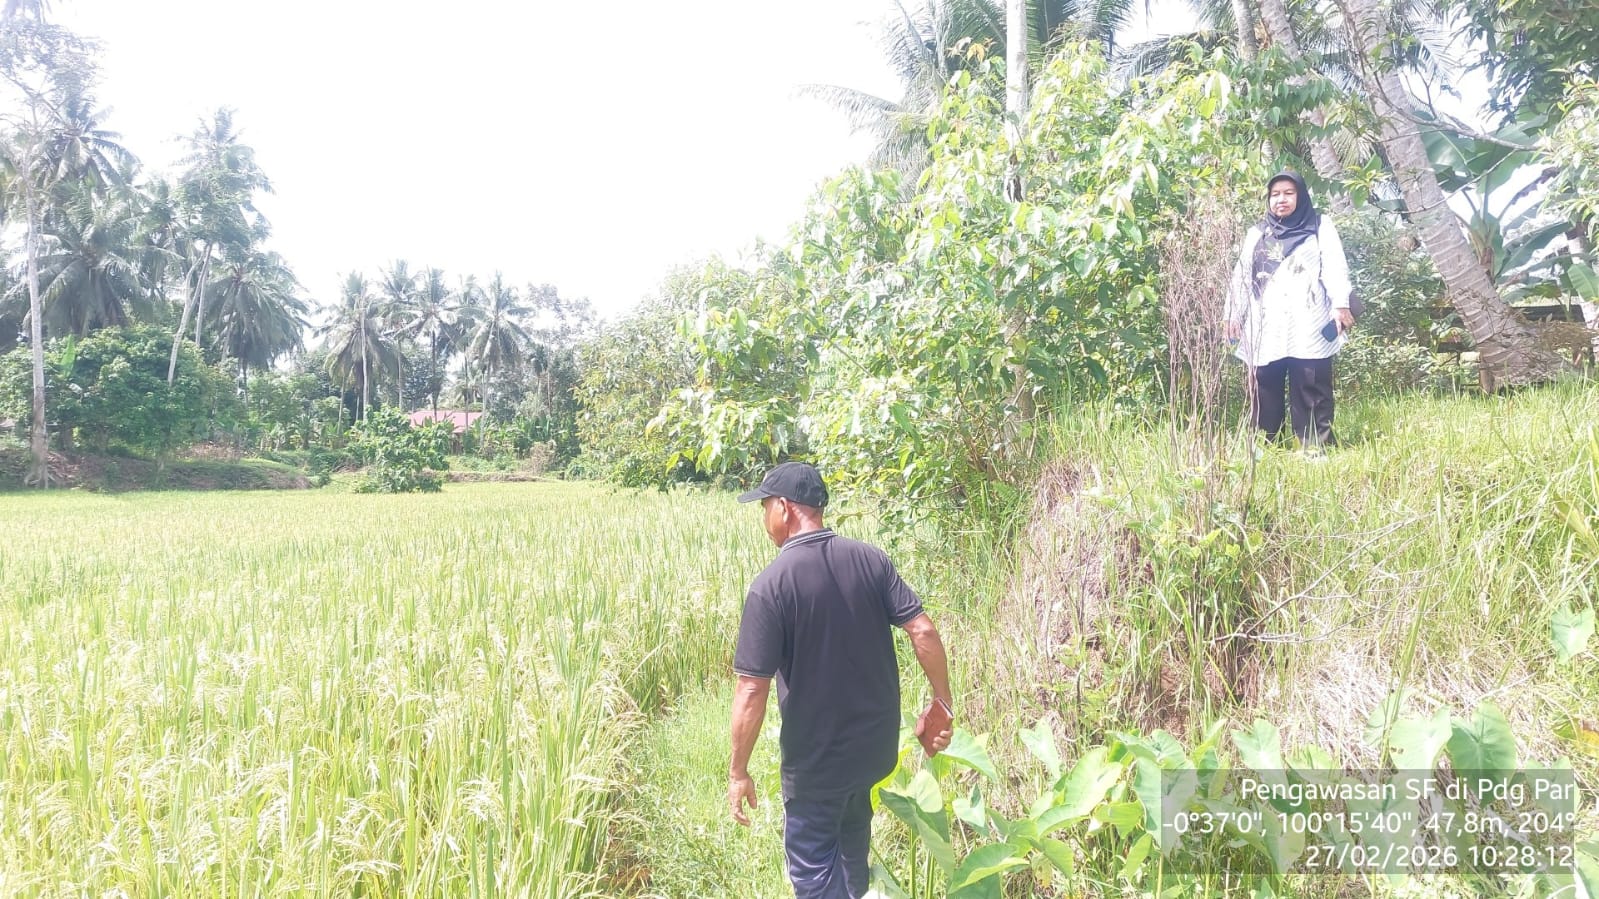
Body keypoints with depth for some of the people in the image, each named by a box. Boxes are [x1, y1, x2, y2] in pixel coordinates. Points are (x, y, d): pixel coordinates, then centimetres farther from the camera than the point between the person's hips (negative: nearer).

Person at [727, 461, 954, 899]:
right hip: (875, 742, 6)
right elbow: (923, 631, -9)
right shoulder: (871, 559, -6)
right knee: (852, 849, 31)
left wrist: (738, 772, -10)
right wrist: (943, 707, 2)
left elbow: (752, 690, -21)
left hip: (816, 757, -6)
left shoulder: (771, 584, -20)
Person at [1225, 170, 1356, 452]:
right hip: (1266, 326, 3)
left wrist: (1341, 304, -12)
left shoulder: (1320, 226, 14)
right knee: (1264, 389, -3)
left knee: (1311, 387, -8)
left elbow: (1335, 265, 2)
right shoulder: (1256, 234, 22)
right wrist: (1233, 314, 8)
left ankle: (1315, 447, -9)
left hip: (1308, 324, -2)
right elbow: (1241, 274, 19)